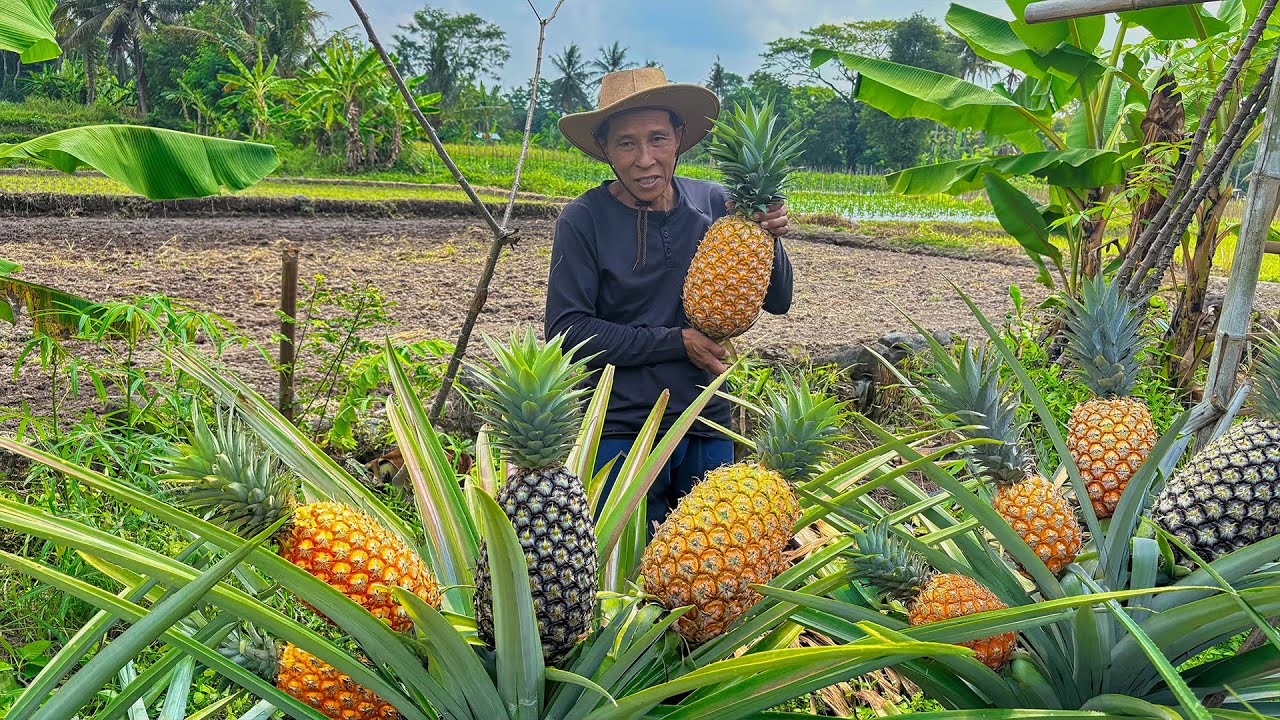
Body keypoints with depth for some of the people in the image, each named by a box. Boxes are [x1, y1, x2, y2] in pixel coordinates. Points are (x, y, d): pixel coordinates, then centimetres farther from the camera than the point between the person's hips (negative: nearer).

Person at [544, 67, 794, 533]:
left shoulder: (714, 203, -1)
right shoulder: (583, 220, -11)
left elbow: (777, 302, 5)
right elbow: (566, 332, -16)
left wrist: (768, 238, -14)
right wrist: (678, 341, -18)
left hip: (707, 427, 4)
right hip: (619, 430, -4)